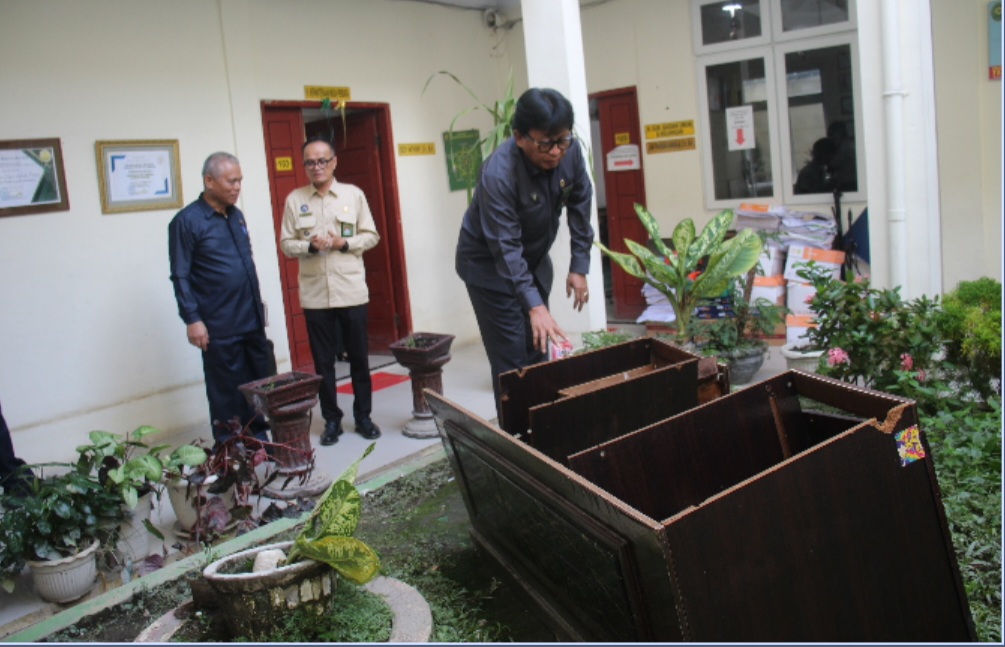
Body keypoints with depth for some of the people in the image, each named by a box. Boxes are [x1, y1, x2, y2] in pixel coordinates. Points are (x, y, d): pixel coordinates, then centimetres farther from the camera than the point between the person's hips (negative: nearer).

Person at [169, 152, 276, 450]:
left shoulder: (236, 215, 11)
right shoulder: (186, 221, -9)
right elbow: (181, 276, -10)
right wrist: (192, 319, -14)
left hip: (252, 319, 7)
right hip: (219, 325, -6)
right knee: (226, 388, 4)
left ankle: (259, 439, 24)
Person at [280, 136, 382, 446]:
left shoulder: (353, 194, 3)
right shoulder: (294, 199, 4)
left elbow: (371, 236, 4)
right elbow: (286, 244, 5)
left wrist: (344, 243, -12)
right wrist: (310, 246, -14)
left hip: (351, 291, 0)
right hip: (315, 294, 1)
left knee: (359, 358, 7)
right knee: (323, 362, 8)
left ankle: (363, 415, 21)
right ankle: (332, 419, 20)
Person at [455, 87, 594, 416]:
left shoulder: (571, 152, -15)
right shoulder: (498, 174, -33)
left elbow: (580, 207, -2)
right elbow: (506, 249, -34)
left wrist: (579, 267, -3)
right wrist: (535, 305, -41)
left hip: (535, 259, 6)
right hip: (488, 264, -6)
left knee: (538, 352, 11)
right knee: (511, 361, -7)